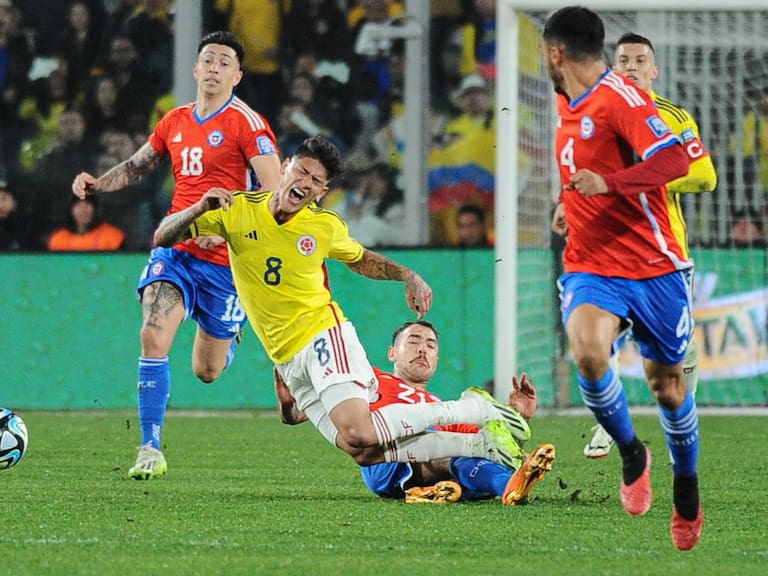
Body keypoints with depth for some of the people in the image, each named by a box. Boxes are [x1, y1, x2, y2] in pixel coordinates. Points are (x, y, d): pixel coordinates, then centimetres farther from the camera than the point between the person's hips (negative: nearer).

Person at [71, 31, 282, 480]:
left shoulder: (246, 123, -8)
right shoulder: (176, 121, 9)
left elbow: (275, 193, -14)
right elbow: (137, 166, 24)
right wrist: (96, 184, 5)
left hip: (224, 259, -4)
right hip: (175, 249, 4)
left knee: (207, 371, 7)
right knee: (153, 336, -19)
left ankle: (230, 337, 46)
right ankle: (150, 450, -13)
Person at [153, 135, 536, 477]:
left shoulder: (325, 226, 0)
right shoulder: (237, 211, -2)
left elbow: (361, 260, 22)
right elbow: (162, 238, -1)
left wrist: (408, 277, 5)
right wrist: (201, 208, -20)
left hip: (324, 335, -2)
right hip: (288, 362, 2)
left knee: (358, 434, -29)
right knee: (363, 453, -14)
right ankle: (478, 442, -3)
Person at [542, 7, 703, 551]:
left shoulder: (619, 97, -14)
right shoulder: (569, 104, 12)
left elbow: (675, 159, -26)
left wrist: (607, 183, -34)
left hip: (653, 265, -5)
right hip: (590, 266, 5)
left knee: (666, 382, 6)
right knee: (588, 353, -25)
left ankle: (686, 487, 32)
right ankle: (632, 454, -2)